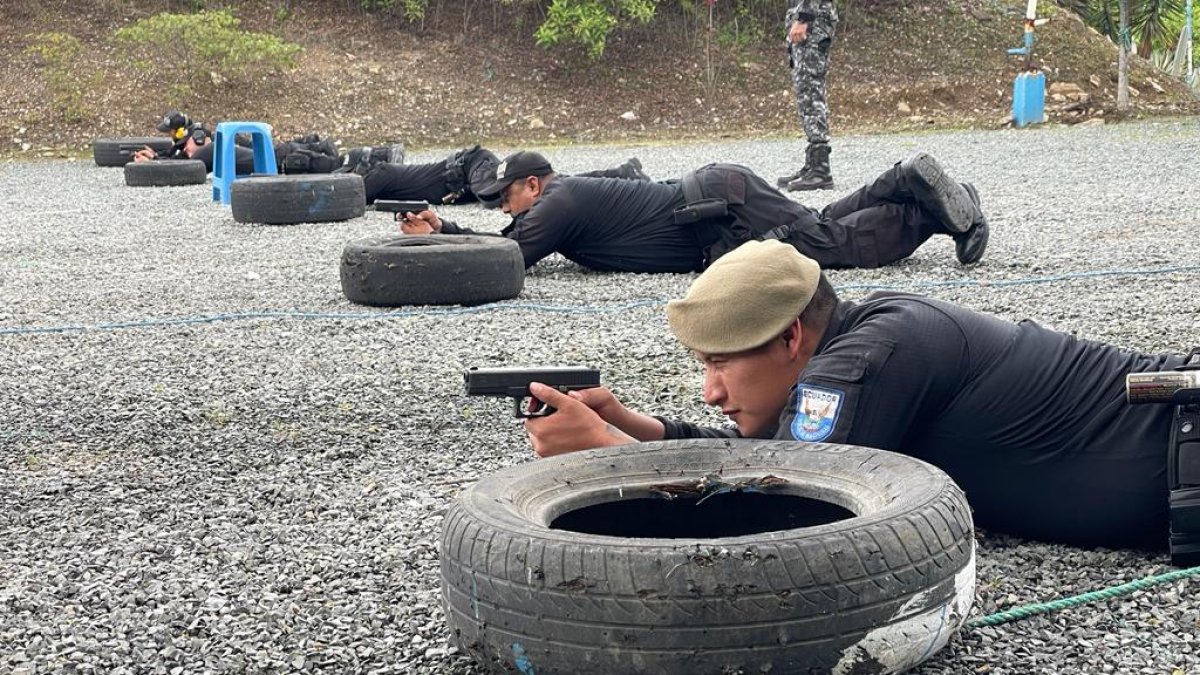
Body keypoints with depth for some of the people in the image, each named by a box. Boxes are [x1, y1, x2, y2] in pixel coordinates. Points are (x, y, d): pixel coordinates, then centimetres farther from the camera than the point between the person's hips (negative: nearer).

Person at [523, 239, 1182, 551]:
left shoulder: (869, 357, -29)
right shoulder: (870, 324, 0)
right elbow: (780, 450, 8)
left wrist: (602, 448, -27)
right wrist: (633, 425, -3)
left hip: (1170, 452, -8)